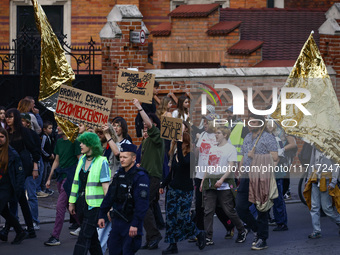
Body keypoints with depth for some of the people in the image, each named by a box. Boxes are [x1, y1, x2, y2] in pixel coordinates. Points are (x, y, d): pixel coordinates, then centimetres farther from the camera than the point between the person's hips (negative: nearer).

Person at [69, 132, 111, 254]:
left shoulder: (102, 162, -9)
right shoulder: (82, 160, 11)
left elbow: (105, 186, -12)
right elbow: (76, 182, 16)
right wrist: (72, 202, 16)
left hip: (94, 204, -7)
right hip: (81, 202, 7)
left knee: (84, 237, -9)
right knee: (92, 236, 14)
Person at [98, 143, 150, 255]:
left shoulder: (140, 177, -13)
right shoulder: (119, 174, 11)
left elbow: (142, 204, -19)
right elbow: (109, 195, 18)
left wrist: (135, 225, -23)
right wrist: (102, 215, 15)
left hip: (130, 222, -8)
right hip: (117, 220, 8)